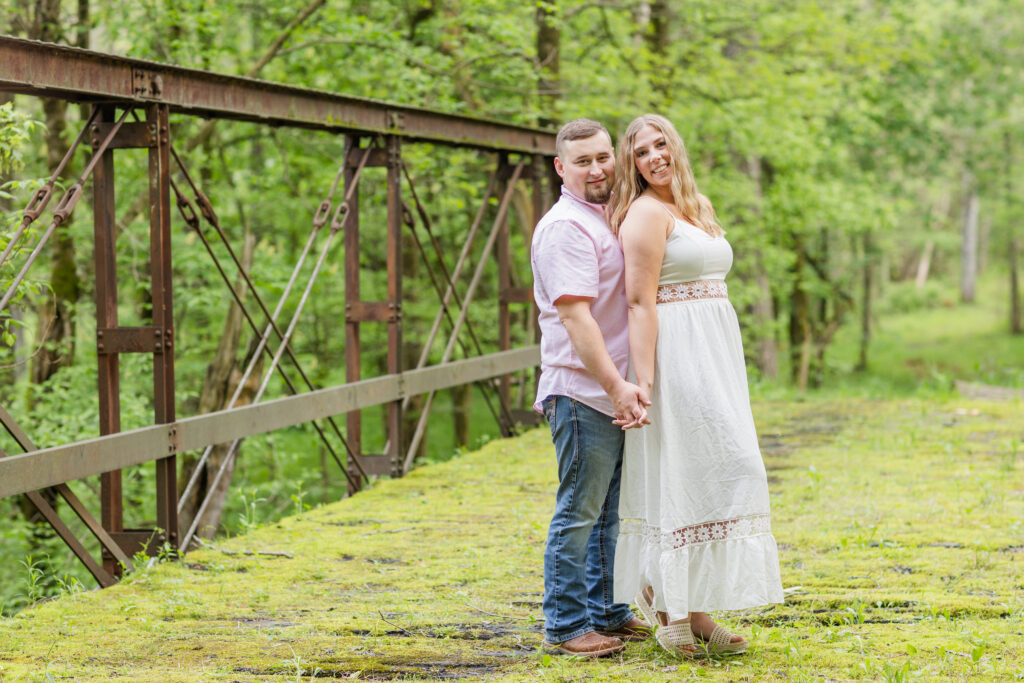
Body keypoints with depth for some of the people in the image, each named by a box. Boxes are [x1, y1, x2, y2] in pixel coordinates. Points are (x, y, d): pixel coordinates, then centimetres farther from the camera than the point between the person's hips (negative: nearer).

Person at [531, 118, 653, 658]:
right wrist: (615, 386, -28)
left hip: (613, 393, 10)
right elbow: (574, 315, -22)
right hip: (583, 391, -9)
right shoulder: (566, 227, -13)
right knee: (579, 512, -4)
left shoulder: (604, 221, 18)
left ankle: (605, 614, 24)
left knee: (609, 512, 15)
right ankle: (564, 626, 2)